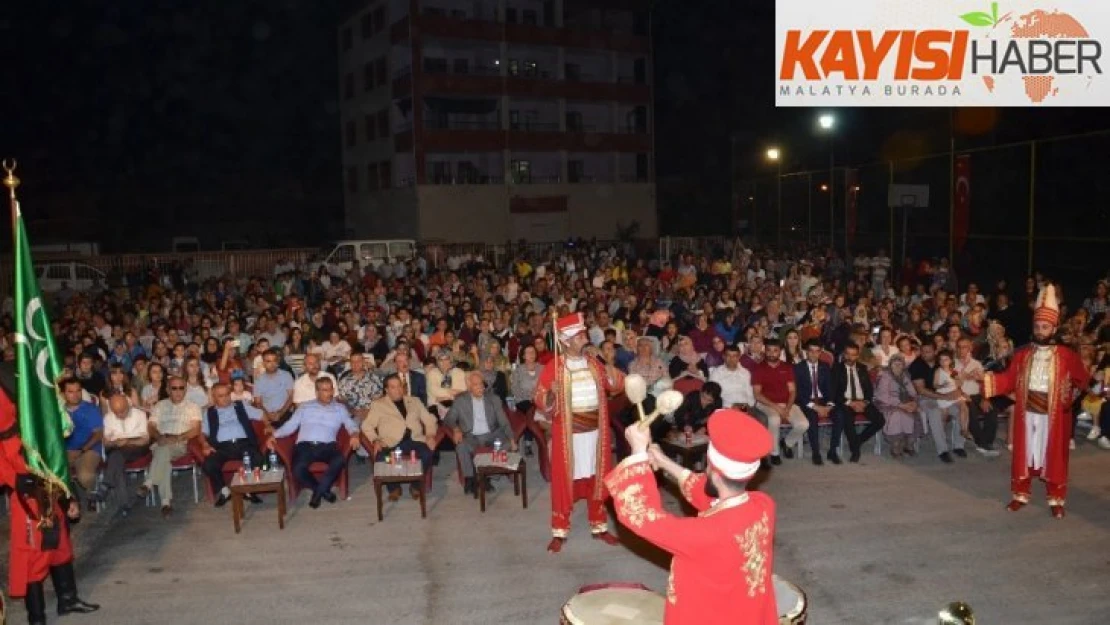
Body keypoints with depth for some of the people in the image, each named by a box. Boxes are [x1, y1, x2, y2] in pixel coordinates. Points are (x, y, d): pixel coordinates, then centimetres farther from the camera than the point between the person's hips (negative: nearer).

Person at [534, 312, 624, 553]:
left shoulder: (593, 364, 4)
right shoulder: (554, 367, -10)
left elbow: (614, 386, 14)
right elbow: (539, 401, -10)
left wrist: (614, 378, -7)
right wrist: (552, 394, -31)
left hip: (595, 431, 4)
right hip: (568, 432, -4)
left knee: (596, 478, 13)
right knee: (564, 480, 3)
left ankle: (599, 526, 27)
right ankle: (560, 532, 14)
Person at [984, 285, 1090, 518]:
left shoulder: (1067, 356, -4)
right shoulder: (1022, 354, 3)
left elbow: (1081, 380, -5)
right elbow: (1009, 380, 3)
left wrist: (1076, 382, -26)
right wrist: (985, 378, -10)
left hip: (1053, 415, -2)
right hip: (1027, 413, 2)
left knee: (1054, 456, 7)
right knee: (1023, 453, 10)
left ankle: (1056, 499, 22)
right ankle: (1021, 495, 23)